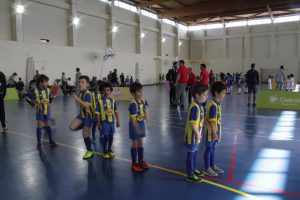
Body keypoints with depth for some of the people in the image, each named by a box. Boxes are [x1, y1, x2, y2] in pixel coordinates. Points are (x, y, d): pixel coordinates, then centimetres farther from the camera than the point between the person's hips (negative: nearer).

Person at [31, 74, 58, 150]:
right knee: (39, 126, 2)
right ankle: (39, 143, 13)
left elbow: (51, 97, 13)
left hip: (47, 110, 3)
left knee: (47, 125, 13)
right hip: (39, 111, -3)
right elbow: (30, 99, -4)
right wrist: (35, 104, -15)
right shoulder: (35, 91, -14)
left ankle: (51, 140, 25)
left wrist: (49, 102, -3)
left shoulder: (48, 90, -2)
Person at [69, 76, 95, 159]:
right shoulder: (80, 92, 3)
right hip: (81, 114, 7)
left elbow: (86, 105, -38)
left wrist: (77, 99, -37)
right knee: (72, 127, -8)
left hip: (88, 115, -7)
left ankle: (90, 151, 18)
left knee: (85, 134, -1)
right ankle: (84, 127, 20)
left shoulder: (87, 94, -23)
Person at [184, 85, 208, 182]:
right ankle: (190, 175, 15)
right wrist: (197, 133, -20)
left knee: (195, 152, 23)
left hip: (197, 135, 10)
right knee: (191, 154, 3)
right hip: (192, 135, -10)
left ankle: (194, 169, 41)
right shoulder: (194, 107, -26)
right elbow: (191, 122, -27)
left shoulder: (200, 105, 6)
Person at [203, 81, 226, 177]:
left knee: (213, 149, 20)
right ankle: (207, 168, 18)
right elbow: (211, 121, -22)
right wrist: (214, 133, -19)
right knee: (209, 149, 5)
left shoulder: (218, 104, 7)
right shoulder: (213, 105, -22)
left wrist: (219, 133, 18)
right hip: (211, 132, -9)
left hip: (216, 131, 9)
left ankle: (212, 166, 34)